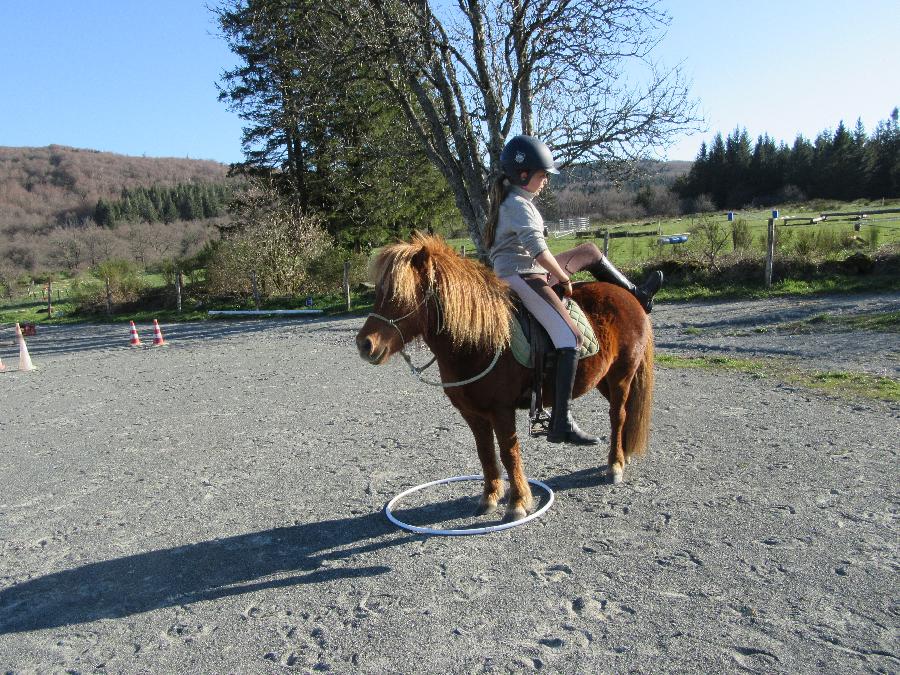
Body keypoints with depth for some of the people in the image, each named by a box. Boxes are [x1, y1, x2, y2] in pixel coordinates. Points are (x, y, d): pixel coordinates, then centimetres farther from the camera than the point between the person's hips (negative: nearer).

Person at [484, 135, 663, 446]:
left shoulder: (510, 200, 18)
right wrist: (565, 279, -11)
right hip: (522, 277, -11)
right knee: (570, 336, -25)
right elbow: (539, 250, -23)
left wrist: (559, 274, 18)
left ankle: (637, 296, 33)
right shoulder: (519, 204, -14)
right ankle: (561, 423, -28)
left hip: (532, 271, 11)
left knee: (589, 251, 22)